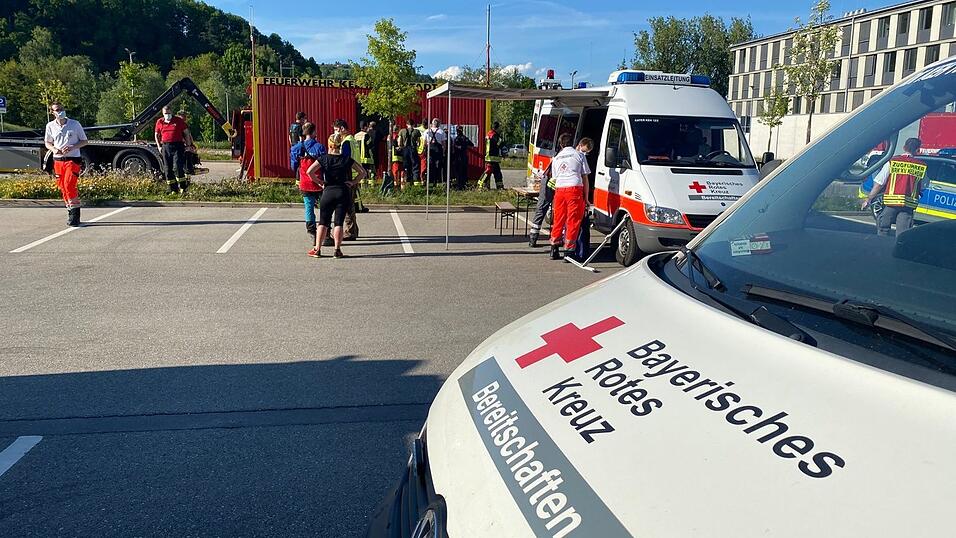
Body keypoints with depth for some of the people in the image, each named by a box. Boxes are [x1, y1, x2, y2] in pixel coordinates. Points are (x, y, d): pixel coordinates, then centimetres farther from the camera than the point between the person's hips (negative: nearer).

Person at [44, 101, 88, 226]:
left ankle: (75, 214, -13)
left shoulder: (75, 124, -2)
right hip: (58, 160, 4)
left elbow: (84, 141, 3)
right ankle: (70, 212, 15)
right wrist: (54, 149, -5)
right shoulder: (50, 126, 6)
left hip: (73, 159, -4)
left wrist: (72, 147, -14)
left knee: (69, 185, -17)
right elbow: (47, 142, 18)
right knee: (62, 187, 5)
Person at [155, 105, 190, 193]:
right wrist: (159, 146, 10)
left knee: (177, 167, -14)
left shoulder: (178, 120, 3)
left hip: (177, 146, -4)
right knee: (168, 169, 4)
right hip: (165, 147, 4)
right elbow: (157, 135, 20)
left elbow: (186, 133, 7)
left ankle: (182, 188, -3)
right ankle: (173, 190, 11)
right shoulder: (159, 122, 11)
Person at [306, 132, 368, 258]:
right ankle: (337, 250, -3)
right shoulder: (347, 159, 4)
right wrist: (353, 182, 4)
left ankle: (317, 249, 7)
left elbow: (310, 171, -11)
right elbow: (363, 172, 5)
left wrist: (320, 182, -1)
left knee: (323, 222, 8)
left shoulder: (323, 159, 0)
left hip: (328, 191, 0)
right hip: (343, 192, 0)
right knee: (339, 222, 2)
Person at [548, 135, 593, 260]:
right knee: (573, 220, -1)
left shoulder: (556, 158, 23)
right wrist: (586, 198, 11)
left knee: (559, 219, 13)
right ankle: (569, 250, -2)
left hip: (559, 189, 4)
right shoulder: (579, 155, 9)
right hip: (574, 188, -4)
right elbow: (585, 178, 8)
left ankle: (554, 249, 19)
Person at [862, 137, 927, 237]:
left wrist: (868, 199, 2)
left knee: (882, 230, 13)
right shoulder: (921, 167, 3)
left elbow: (879, 184, -4)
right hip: (908, 204, 1)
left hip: (891, 202, -1)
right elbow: (921, 188, 8)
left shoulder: (892, 162, -2)